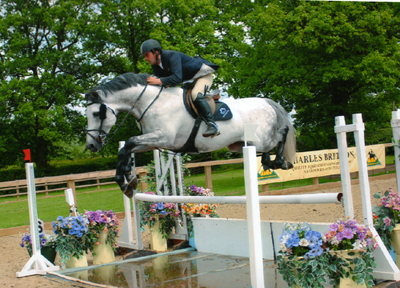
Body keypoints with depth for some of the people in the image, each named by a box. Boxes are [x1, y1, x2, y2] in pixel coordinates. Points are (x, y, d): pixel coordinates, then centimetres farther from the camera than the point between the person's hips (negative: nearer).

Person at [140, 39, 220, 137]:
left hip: (203, 75, -10)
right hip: (189, 80, 10)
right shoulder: (155, 65, -3)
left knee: (196, 94, -35)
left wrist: (159, 81, -46)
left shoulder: (172, 56, -31)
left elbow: (177, 78, -43)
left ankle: (212, 125, -33)